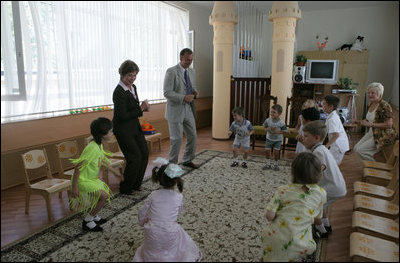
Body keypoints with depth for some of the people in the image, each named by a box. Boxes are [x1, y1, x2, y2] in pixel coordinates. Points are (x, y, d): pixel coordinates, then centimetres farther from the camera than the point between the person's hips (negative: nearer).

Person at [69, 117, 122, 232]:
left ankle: (93, 215, 34)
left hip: (92, 178, 10)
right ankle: (87, 222, 2)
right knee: (104, 196, -17)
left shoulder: (99, 145, -1)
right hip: (83, 180, -10)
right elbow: (78, 167, -28)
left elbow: (102, 159, 19)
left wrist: (113, 170, 28)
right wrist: (74, 187, -25)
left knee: (108, 192, 16)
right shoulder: (92, 148, -30)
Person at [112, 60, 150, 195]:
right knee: (135, 157, -6)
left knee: (144, 154, 8)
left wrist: (143, 107, -3)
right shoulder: (118, 92, -21)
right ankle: (125, 188, 14)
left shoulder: (133, 87, 7)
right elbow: (122, 116, -24)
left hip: (135, 126, 9)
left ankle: (135, 184, 26)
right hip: (123, 129, -9)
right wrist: (141, 109, -20)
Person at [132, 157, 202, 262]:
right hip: (170, 237, -1)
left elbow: (142, 213, 3)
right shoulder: (179, 197, -9)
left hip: (152, 236, 1)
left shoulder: (153, 195, -6)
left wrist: (142, 222, 24)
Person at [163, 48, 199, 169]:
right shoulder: (171, 71, -11)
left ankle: (187, 160, 30)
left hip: (189, 109, 7)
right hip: (176, 110, -7)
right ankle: (172, 164, 18)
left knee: (193, 136, 11)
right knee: (177, 139, -1)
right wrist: (184, 98, -25)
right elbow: (167, 93, -17)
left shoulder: (191, 71, 11)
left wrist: (194, 92, -2)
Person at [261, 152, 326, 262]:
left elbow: (270, 216, -11)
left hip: (275, 239, -1)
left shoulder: (283, 190, -8)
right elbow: (317, 217, 8)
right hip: (298, 246, 1)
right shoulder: (321, 193, -4)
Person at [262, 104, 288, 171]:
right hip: (269, 138, 3)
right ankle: (268, 164, 22)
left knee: (276, 152, -1)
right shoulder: (268, 120, -10)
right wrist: (268, 129, -17)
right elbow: (265, 127, 4)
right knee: (267, 151, 4)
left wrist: (277, 131, -27)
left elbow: (284, 131, -13)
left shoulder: (281, 123, -19)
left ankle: (275, 164, 21)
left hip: (278, 139, -3)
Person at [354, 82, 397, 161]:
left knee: (360, 150, -16)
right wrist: (362, 122, 1)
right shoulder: (370, 104, 6)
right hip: (371, 132, 9)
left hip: (383, 135, -9)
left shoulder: (384, 106, -20)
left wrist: (371, 124, -24)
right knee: (356, 148, -1)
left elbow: (389, 125, -23)